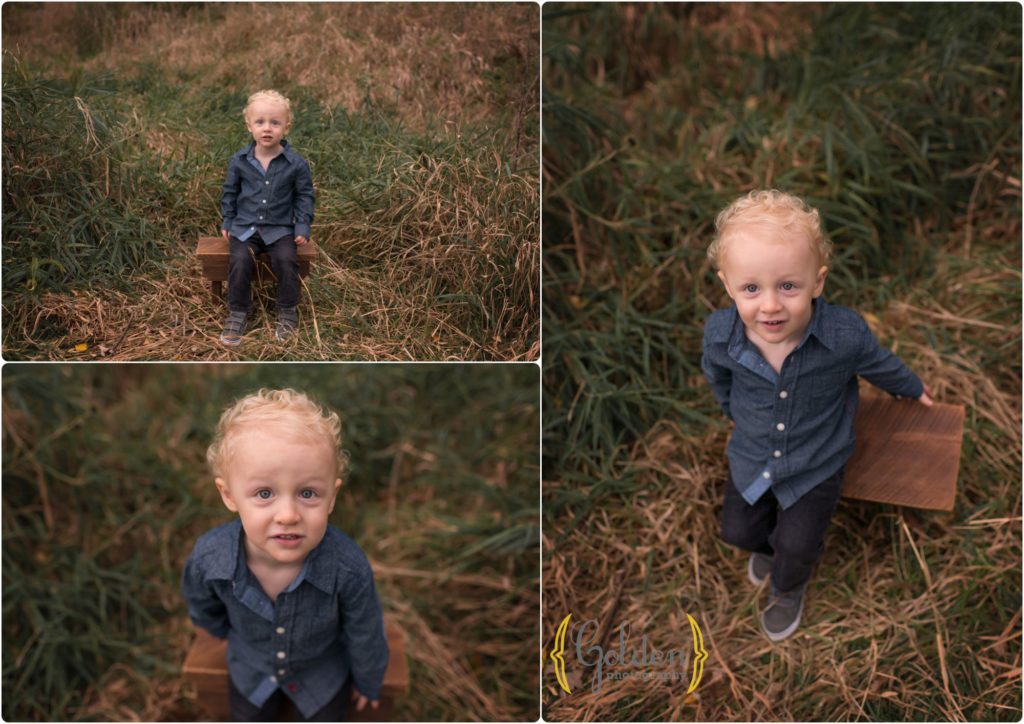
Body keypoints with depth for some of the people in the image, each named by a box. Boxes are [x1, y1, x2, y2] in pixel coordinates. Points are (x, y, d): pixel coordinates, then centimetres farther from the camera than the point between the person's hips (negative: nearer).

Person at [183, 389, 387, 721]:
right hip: (250, 665, 2)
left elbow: (365, 635, -19)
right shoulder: (208, 558, -36)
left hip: (323, 668, -1)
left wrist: (368, 683, -2)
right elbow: (202, 607, -8)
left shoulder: (348, 568, -41)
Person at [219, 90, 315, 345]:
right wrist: (226, 222, 10)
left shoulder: (296, 163, -6)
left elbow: (305, 195, 4)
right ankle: (237, 313, -5)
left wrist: (302, 226, -3)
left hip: (280, 228, -1)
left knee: (286, 260, -24)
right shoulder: (239, 161, -2)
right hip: (244, 226, 1)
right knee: (240, 260, -22)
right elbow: (230, 192, 11)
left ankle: (288, 312, -2)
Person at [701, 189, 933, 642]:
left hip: (816, 461, -2)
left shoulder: (845, 335, -33)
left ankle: (788, 586, 39)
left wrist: (913, 390, 15)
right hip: (751, 454, 2)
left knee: (798, 545, 1)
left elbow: (879, 365, -6)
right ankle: (767, 543, 53)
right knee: (737, 530, 15)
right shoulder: (720, 333, -29)